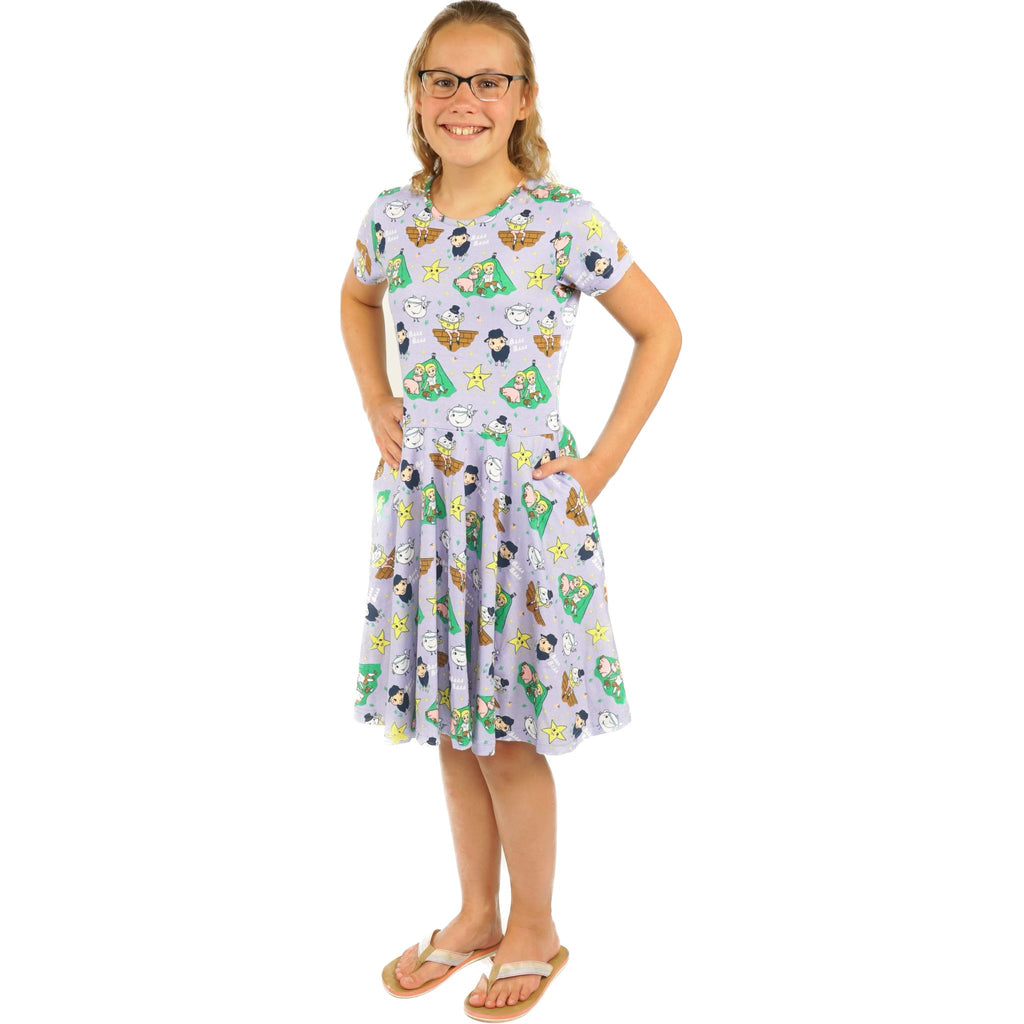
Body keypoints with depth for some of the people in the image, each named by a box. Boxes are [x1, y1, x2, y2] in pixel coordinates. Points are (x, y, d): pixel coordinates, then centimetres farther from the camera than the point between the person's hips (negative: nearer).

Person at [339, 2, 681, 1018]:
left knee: (508, 735, 6)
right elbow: (357, 299, 23)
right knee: (451, 726, 16)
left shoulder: (561, 220, -12)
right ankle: (475, 914, 36)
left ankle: (532, 928, 30)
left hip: (526, 504, -4)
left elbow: (660, 331, -3)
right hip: (424, 498, 5)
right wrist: (374, 403, 10)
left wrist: (601, 462, -6)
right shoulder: (392, 217, 1)